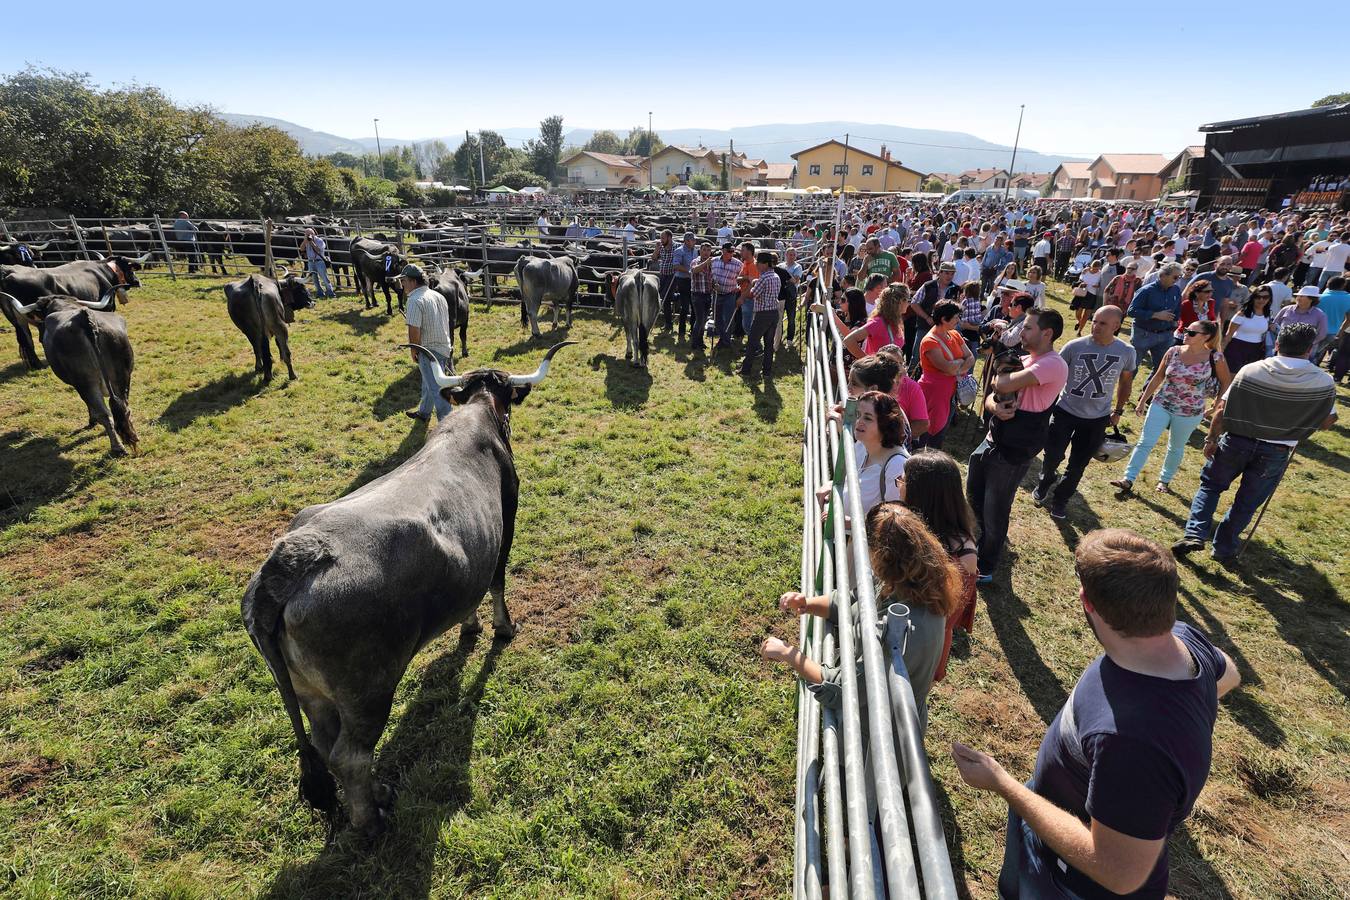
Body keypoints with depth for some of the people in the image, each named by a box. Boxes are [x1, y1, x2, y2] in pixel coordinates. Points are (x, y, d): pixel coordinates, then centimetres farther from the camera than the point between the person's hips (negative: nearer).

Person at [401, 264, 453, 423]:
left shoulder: (415, 300, -18)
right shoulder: (438, 296, 9)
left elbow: (414, 331, -21)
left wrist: (413, 351, -7)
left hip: (429, 350, -9)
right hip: (444, 346, 9)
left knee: (436, 389, -4)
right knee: (428, 382, 25)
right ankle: (424, 413, 42)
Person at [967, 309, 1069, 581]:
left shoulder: (1053, 365, -19)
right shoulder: (1024, 361, 10)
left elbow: (1003, 385, -30)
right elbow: (991, 396, 7)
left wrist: (998, 376, -6)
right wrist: (995, 406, -17)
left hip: (1013, 452, -9)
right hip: (992, 440, 9)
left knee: (995, 512, 4)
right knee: (974, 495, 24)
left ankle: (985, 569, 23)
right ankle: (986, 540, 50)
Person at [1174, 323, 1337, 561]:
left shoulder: (1250, 371, -12)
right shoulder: (1324, 382, -9)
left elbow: (1222, 410, -10)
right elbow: (1327, 422, 4)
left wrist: (1212, 439, 1)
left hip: (1237, 441, -1)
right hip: (1276, 452, 1)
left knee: (1210, 484, 17)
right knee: (1247, 502, 14)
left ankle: (1195, 534, 1)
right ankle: (1223, 548, 24)